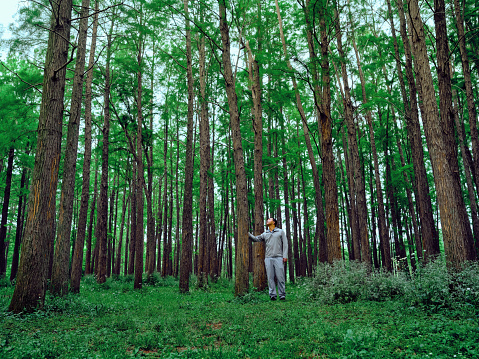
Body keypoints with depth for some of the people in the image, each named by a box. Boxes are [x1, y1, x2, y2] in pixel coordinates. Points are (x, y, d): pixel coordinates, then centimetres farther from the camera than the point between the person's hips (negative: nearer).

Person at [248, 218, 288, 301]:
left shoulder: (280, 232, 11)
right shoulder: (265, 234, 19)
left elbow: (285, 244, 6)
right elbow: (256, 239, 9)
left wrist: (285, 256, -5)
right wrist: (248, 233, -6)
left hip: (278, 257, -2)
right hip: (268, 258, 3)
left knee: (280, 277, -5)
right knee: (270, 277, -2)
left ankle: (282, 295, 2)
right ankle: (272, 295, 2)